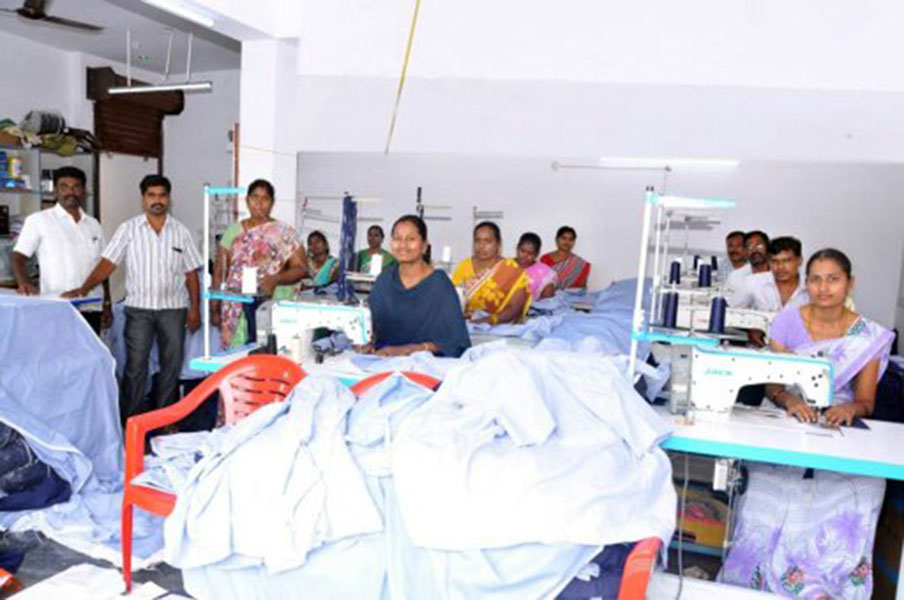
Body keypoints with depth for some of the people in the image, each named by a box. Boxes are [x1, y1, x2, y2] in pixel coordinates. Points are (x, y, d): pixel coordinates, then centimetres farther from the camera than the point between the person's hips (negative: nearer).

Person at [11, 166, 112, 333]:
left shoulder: (93, 224, 16)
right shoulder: (38, 221, 3)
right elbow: (18, 257, 0)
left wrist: (107, 304, 14)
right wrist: (24, 284, -19)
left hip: (92, 309, 4)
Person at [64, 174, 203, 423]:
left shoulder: (181, 231, 5)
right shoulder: (128, 229, 1)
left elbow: (191, 272, 6)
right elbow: (107, 263, -5)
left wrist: (195, 308, 2)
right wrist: (84, 288, -19)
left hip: (174, 308, 2)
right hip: (139, 308, -1)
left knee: (171, 365, 7)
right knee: (135, 366, 1)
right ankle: (130, 421, 12)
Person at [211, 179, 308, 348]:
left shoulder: (284, 233, 4)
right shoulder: (233, 231, 13)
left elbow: (301, 268, 0)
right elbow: (219, 272, 14)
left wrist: (276, 279, -17)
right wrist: (214, 309, 11)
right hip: (237, 311, 2)